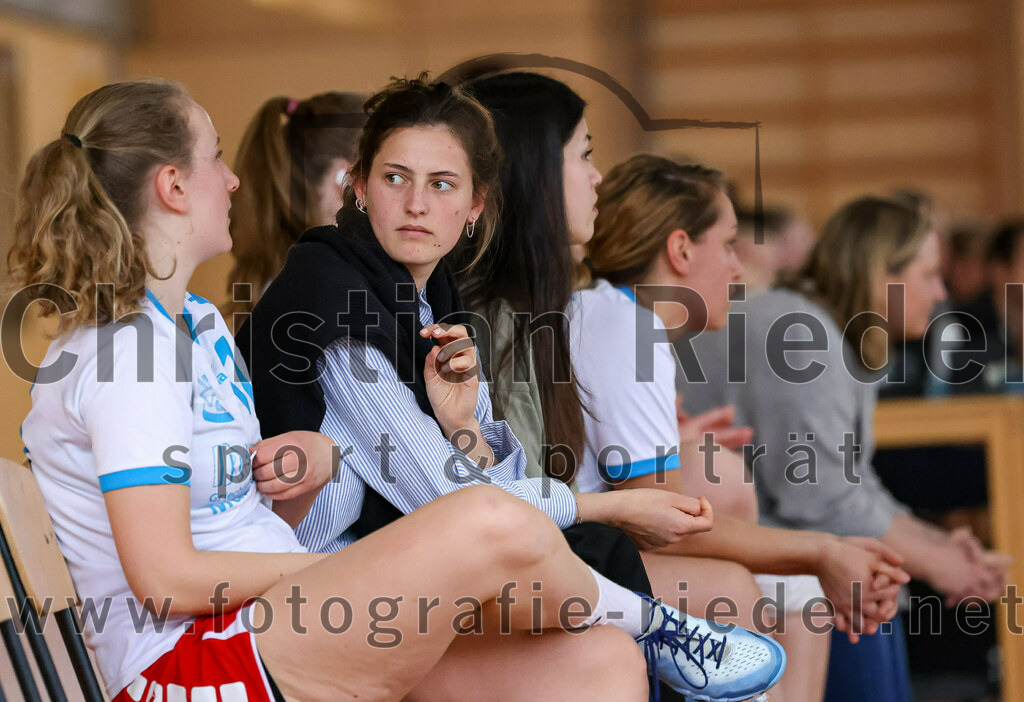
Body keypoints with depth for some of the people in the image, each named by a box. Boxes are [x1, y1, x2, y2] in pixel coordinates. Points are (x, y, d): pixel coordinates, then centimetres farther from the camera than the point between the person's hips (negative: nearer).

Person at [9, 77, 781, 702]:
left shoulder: (197, 323, 19)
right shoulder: (124, 349, -13)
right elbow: (165, 577, -19)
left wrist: (313, 462, -1)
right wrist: (339, 566, -9)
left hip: (275, 639, 10)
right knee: (488, 523, -28)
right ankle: (650, 623, 3)